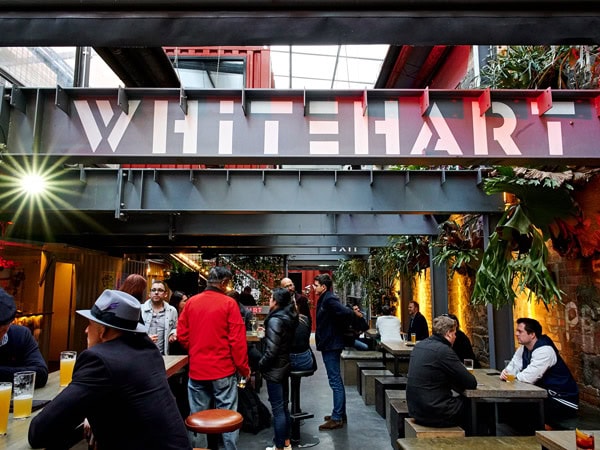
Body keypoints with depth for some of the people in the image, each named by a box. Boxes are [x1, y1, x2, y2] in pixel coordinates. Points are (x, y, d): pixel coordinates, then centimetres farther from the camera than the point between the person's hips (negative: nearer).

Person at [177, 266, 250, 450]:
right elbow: (237, 339, -12)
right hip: (223, 369, -4)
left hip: (196, 368, 4)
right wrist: (243, 367, -2)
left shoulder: (191, 302, 1)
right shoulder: (228, 303, -11)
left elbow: (182, 335, 6)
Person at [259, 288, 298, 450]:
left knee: (277, 409, 2)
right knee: (284, 406, 18)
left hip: (275, 369, -9)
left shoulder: (275, 320, -21)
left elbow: (272, 350, -23)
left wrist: (261, 364, -8)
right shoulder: (290, 317, 4)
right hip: (285, 365, 9)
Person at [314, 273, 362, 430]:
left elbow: (345, 312, -30)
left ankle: (336, 418, 3)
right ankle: (340, 414, 26)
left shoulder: (329, 299, -18)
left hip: (331, 345, -10)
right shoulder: (324, 299, 12)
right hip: (330, 345, 10)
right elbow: (345, 312, 18)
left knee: (335, 381, -4)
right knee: (337, 381, 16)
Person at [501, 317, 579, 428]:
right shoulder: (523, 348, 4)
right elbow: (513, 366, 5)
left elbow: (529, 377, -29)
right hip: (546, 394, 8)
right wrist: (505, 373, -19)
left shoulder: (544, 350, -26)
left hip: (563, 400, -8)